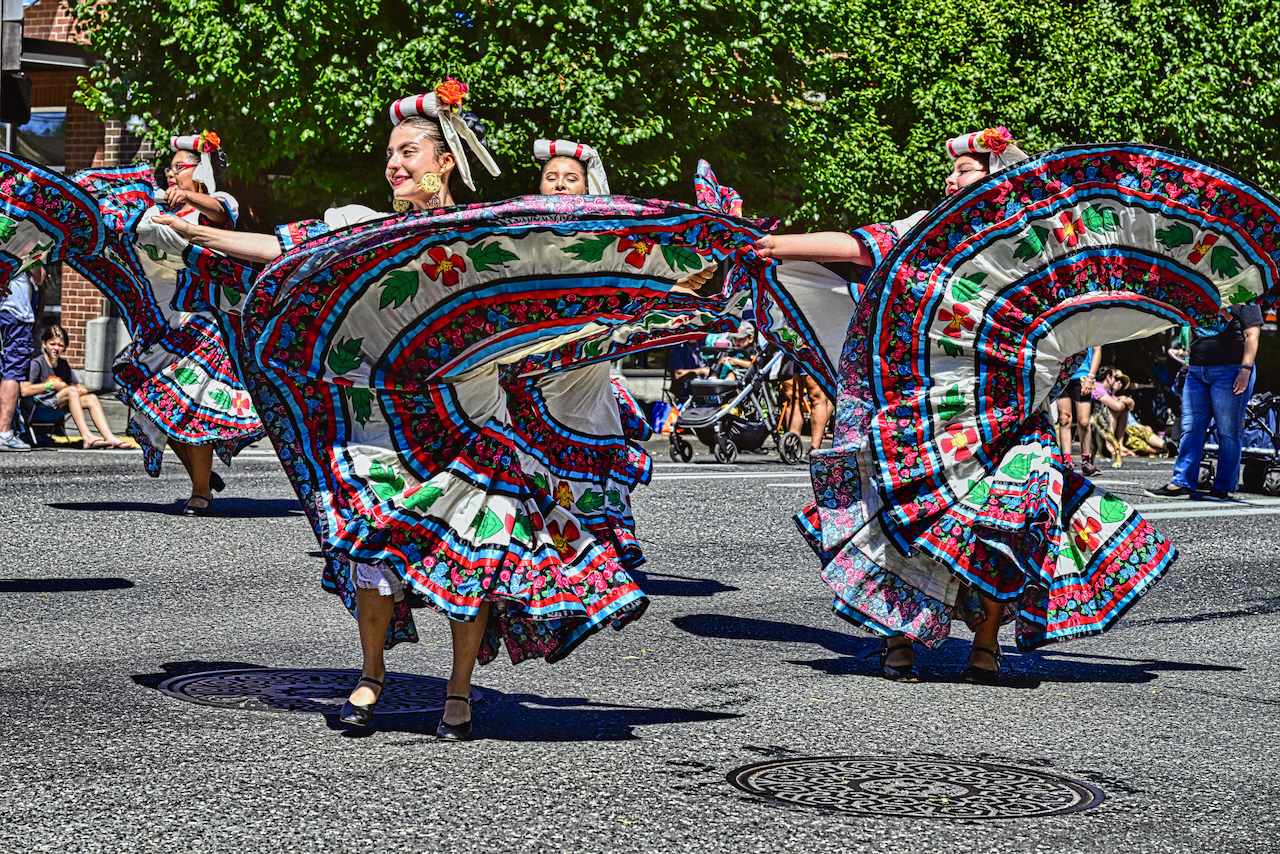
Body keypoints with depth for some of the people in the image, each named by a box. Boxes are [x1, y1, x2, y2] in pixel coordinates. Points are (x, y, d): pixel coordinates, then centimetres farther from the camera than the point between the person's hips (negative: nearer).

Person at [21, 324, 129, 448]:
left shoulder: (64, 365, 15)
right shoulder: (37, 363, -6)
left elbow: (79, 387, 19)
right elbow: (24, 391, -18)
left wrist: (81, 390, -7)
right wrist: (51, 385, -14)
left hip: (59, 406, 7)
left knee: (91, 398, -11)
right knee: (71, 390, -28)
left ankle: (109, 437, -27)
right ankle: (86, 437, -39)